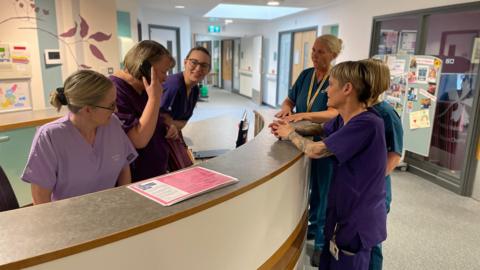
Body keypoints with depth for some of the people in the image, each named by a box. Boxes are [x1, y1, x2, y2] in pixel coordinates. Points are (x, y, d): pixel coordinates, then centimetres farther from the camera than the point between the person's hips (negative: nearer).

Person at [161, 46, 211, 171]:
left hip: (175, 134, 8)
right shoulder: (173, 84, -29)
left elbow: (184, 120, -2)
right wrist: (174, 126, -18)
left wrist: (172, 124, -19)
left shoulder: (195, 90, -2)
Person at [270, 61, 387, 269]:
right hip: (345, 211, 8)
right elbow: (322, 129, 19)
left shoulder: (367, 124, -30)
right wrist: (291, 127, 2)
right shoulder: (344, 119, 0)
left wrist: (290, 134, -8)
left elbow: (316, 150, -27)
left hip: (358, 220, -8)